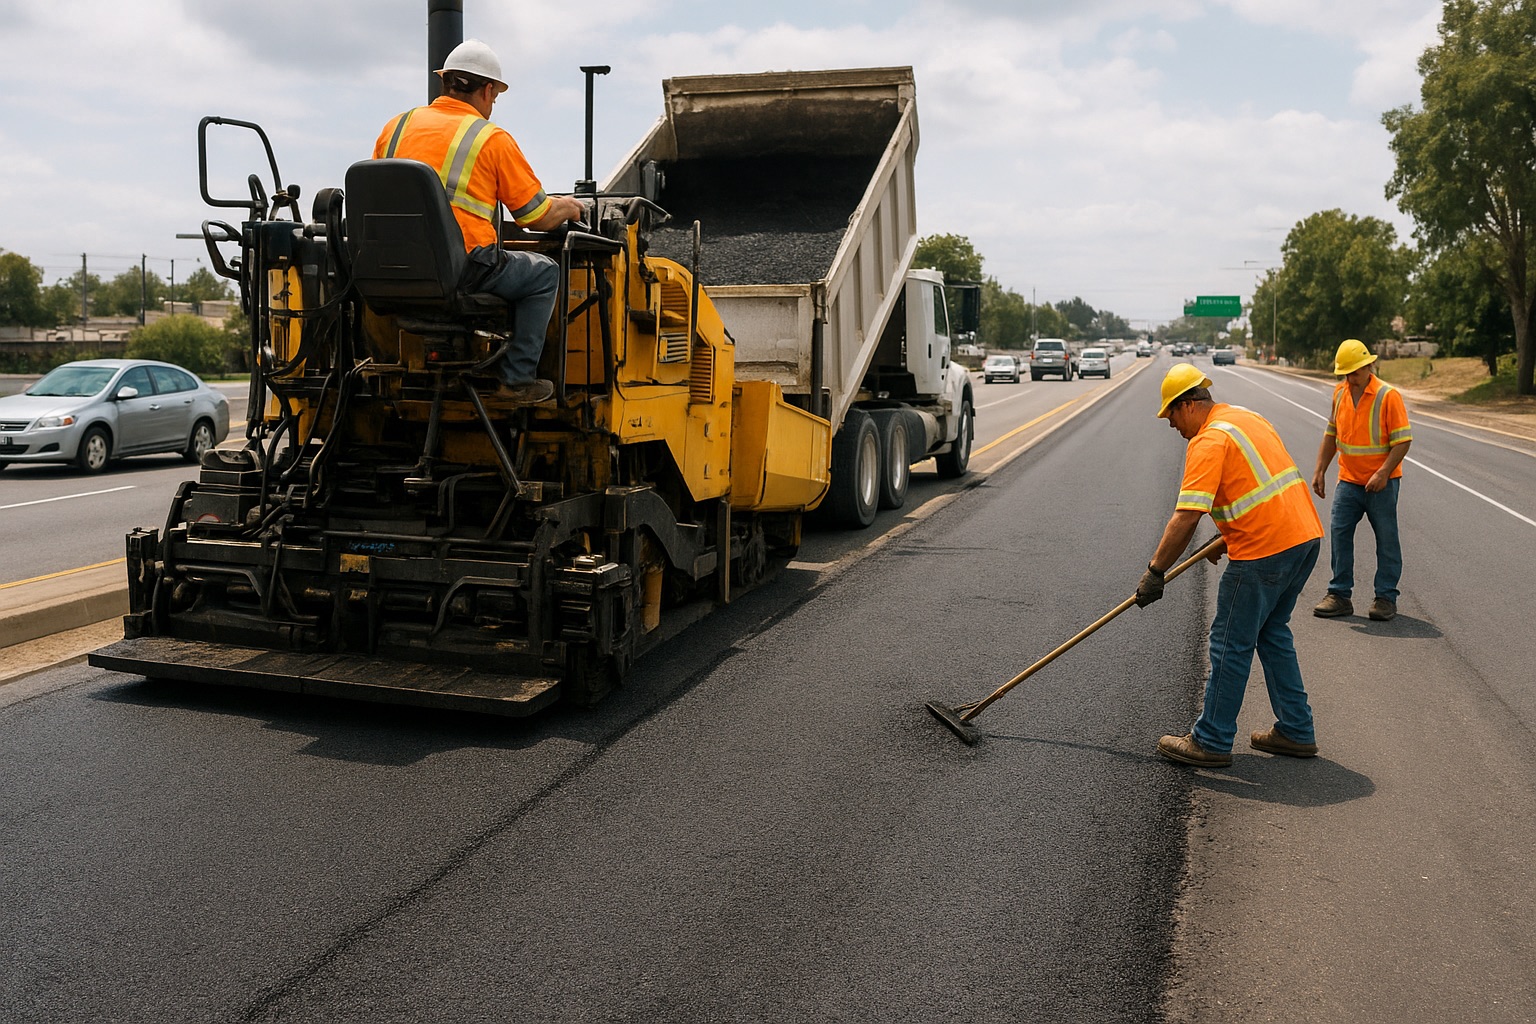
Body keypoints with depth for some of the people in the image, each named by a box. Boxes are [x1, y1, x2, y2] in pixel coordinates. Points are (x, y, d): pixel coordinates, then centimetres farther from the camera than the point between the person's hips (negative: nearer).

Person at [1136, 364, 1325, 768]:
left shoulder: (1208, 441, -14)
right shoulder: (1245, 417, 15)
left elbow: (1186, 517, -22)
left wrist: (1155, 571, -17)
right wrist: (1230, 537, 27)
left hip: (1264, 551, -10)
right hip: (1305, 536, 10)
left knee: (1231, 644, 1)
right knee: (1273, 633, 21)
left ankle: (1212, 741, 10)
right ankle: (1296, 732, 26)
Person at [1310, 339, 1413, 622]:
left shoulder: (1388, 395, -12)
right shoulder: (1340, 392, 5)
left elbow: (1403, 440, -13)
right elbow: (1331, 434, 14)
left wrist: (1382, 473, -22)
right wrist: (1320, 471, 8)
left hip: (1381, 483, -5)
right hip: (1349, 480, 5)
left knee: (1386, 540, 4)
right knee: (1339, 533, -1)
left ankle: (1386, 598, 13)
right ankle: (1340, 595, 6)